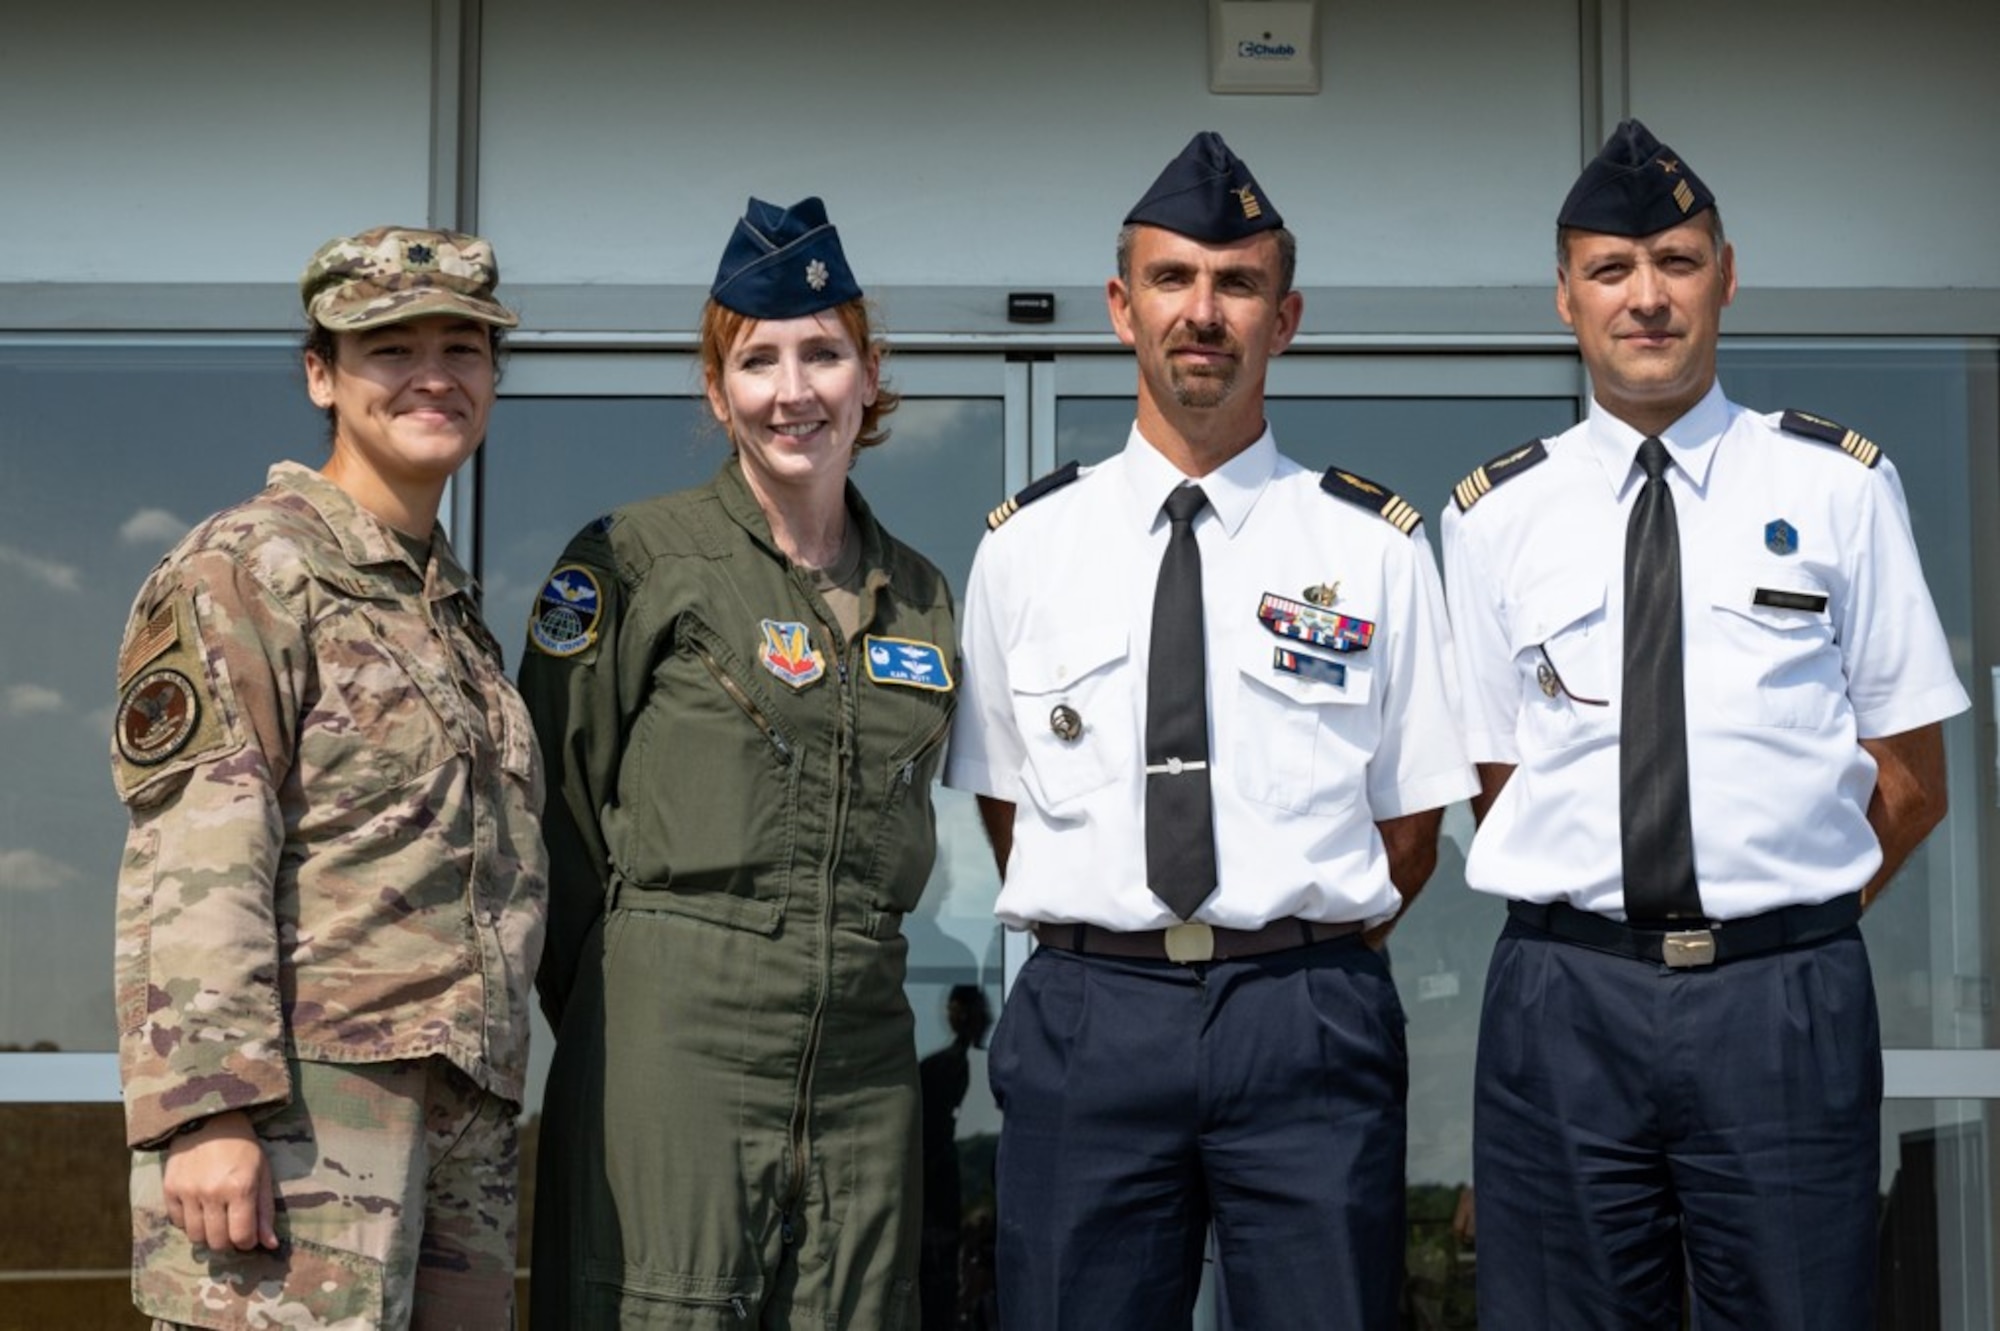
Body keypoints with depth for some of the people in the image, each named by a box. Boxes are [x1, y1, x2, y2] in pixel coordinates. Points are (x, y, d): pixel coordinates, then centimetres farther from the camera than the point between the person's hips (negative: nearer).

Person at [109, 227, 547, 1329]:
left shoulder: (450, 604, 20)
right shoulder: (246, 569, -4)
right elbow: (192, 869, -14)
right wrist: (208, 1108, -22)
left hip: (461, 1107, 8)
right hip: (302, 1098, -8)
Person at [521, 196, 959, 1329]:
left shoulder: (921, 597, 14)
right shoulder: (632, 559, -2)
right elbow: (560, 800, 0)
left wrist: (837, 971, 12)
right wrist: (596, 1004, 1)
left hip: (864, 1057, 5)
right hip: (672, 1048, -4)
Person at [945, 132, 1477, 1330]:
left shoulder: (1376, 544, 5)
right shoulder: (1027, 543, 8)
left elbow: (1411, 826, 8)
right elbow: (1004, 801, 13)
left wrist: (1306, 957, 2)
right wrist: (1099, 943, 5)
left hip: (1308, 1026, -1)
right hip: (1086, 1019, 1)